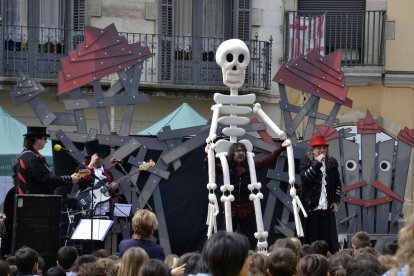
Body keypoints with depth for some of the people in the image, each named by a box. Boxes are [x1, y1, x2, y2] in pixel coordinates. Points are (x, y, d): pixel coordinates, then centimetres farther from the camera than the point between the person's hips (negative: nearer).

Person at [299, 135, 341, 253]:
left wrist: (336, 201, 8)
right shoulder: (306, 162, 0)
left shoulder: (332, 162, 10)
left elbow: (337, 183, 17)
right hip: (311, 207, -3)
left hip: (328, 208, 3)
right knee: (312, 239, -1)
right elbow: (304, 177, -17)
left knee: (330, 239, 1)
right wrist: (317, 163, -20)